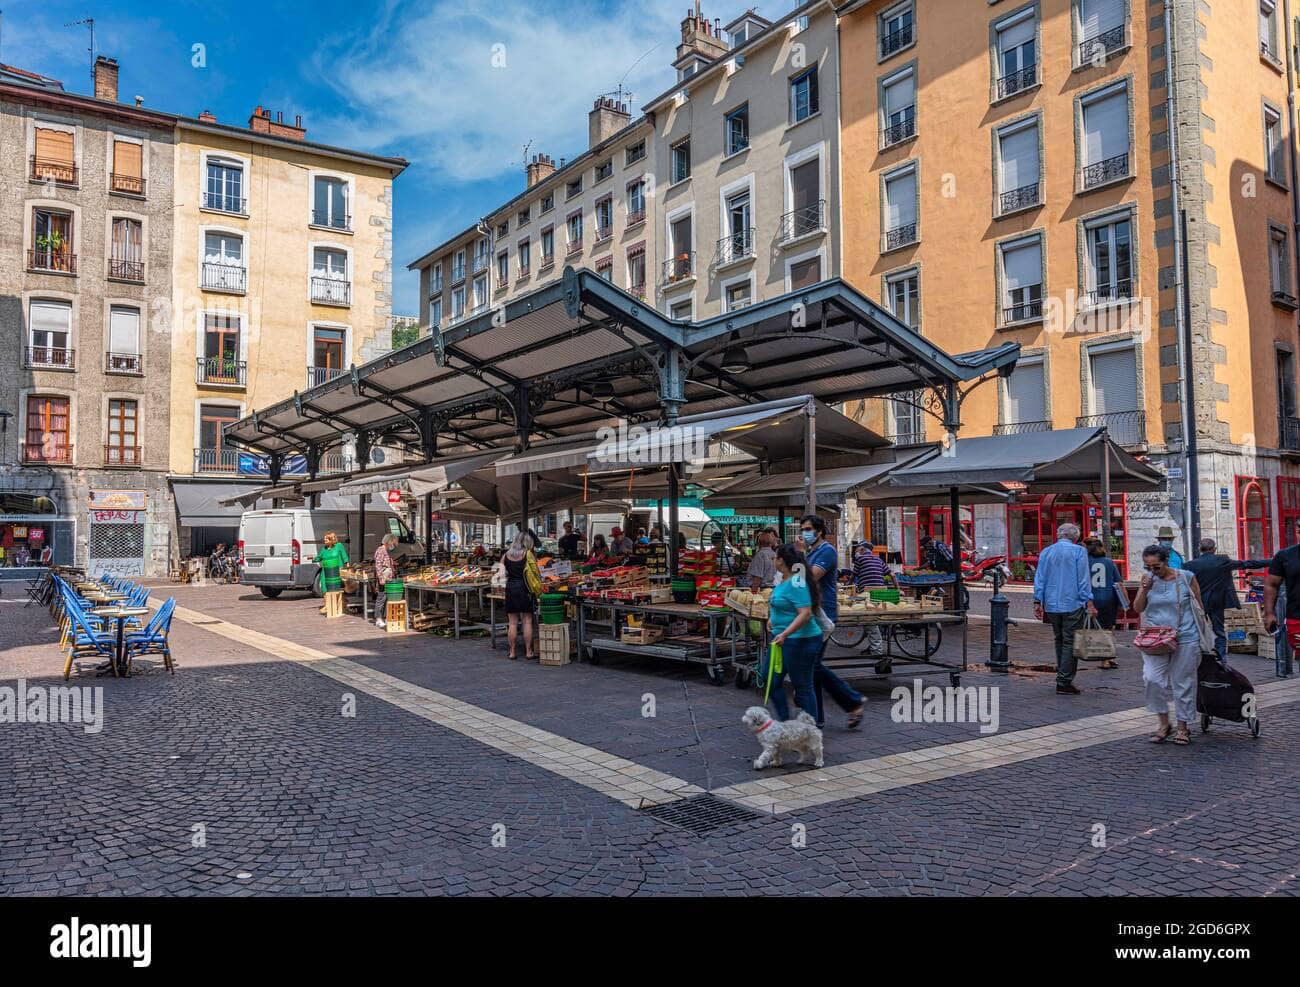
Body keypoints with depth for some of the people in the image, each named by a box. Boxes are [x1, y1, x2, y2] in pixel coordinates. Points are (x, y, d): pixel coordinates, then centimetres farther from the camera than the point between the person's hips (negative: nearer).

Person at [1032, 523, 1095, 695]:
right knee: (1070, 642, -2)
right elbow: (1084, 579, -7)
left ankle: (1062, 678, 20)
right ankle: (1064, 683, -4)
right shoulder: (1079, 551, -3)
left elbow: (1039, 579, 8)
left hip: (1051, 605, 4)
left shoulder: (1045, 552, 9)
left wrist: (1037, 602, 10)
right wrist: (1089, 603, -5)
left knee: (1059, 640, 16)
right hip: (1072, 604, -4)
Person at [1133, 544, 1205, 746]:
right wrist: (1145, 590, -12)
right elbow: (1138, 609, 5)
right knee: (1153, 679, -10)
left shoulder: (1186, 578, -3)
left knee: (1182, 683, 5)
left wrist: (1201, 635, 5)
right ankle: (1164, 723, 7)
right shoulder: (1148, 579, 4)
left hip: (1185, 638, -2)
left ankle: (1182, 727, 20)